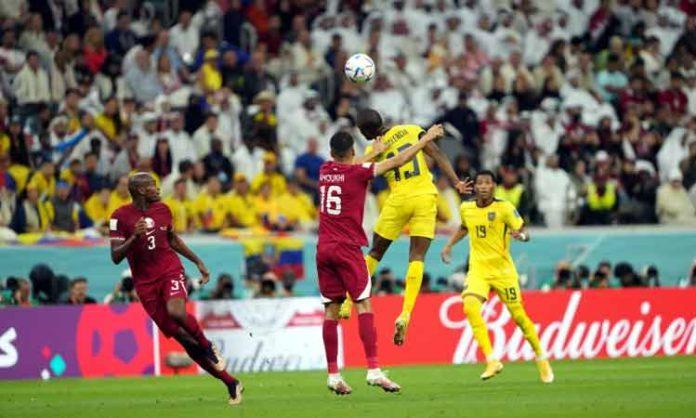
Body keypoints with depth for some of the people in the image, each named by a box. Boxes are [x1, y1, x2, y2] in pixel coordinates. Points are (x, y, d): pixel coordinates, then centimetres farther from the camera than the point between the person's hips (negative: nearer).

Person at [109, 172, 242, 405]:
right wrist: (134, 237, -27)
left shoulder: (162, 209, 6)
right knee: (179, 334, -3)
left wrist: (198, 262, 25)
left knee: (176, 312, -32)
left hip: (170, 270, 1)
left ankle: (209, 348, -6)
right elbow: (115, 257, -12)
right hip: (145, 282, -1)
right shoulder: (120, 217, -7)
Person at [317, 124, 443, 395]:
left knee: (331, 310, 5)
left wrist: (374, 152, 43)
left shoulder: (325, 170, 9)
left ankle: (333, 374, 3)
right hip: (347, 248, -5)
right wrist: (426, 139, 9)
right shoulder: (358, 172, -7)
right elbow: (398, 162, -1)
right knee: (363, 305, -6)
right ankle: (373, 370, -15)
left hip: (324, 248, 5)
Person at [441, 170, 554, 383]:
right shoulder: (466, 208, 3)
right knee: (470, 306, -24)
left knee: (518, 315, 3)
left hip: (503, 269, -2)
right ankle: (492, 361, -22)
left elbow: (524, 233, -8)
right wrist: (449, 245, 17)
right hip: (478, 269, 2)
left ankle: (541, 359, 28)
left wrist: (520, 234, -30)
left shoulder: (504, 208, -9)